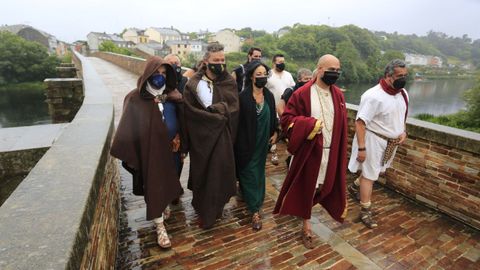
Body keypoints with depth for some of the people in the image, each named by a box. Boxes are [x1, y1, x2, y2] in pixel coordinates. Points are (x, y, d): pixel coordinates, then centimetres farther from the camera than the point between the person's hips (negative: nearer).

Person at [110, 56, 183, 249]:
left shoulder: (171, 95, 0)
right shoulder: (136, 99, -12)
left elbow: (180, 120, 6)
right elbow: (128, 128, -12)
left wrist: (178, 139, -4)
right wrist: (128, 155, -14)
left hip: (169, 146, 4)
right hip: (150, 148, -4)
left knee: (166, 181, 19)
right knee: (154, 185, 4)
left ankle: (164, 206, 48)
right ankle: (160, 226, 19)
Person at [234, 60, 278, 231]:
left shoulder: (269, 95, -1)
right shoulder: (243, 97, -15)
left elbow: (273, 116, 10)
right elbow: (237, 120, -12)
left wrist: (274, 132, 8)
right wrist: (240, 141, -11)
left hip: (263, 140, 5)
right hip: (247, 141, -5)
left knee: (259, 172, 16)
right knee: (249, 173, 1)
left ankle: (247, 196, 39)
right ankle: (255, 210, 9)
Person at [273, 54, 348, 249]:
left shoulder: (338, 95, 5)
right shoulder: (302, 94, -12)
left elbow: (342, 124, 11)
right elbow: (286, 119, -11)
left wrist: (340, 151, 8)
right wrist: (311, 124, -22)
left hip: (331, 151, 6)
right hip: (309, 150, -5)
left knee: (324, 185, 19)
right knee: (305, 187, 5)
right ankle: (307, 226, 25)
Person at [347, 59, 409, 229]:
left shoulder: (403, 94, 2)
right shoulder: (374, 96, -24)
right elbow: (360, 122, -25)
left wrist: (403, 132, 1)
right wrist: (361, 148, -26)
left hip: (391, 142, 8)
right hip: (374, 140, -8)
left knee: (375, 171, 22)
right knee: (370, 175, 2)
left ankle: (355, 186, 48)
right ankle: (365, 210, 16)